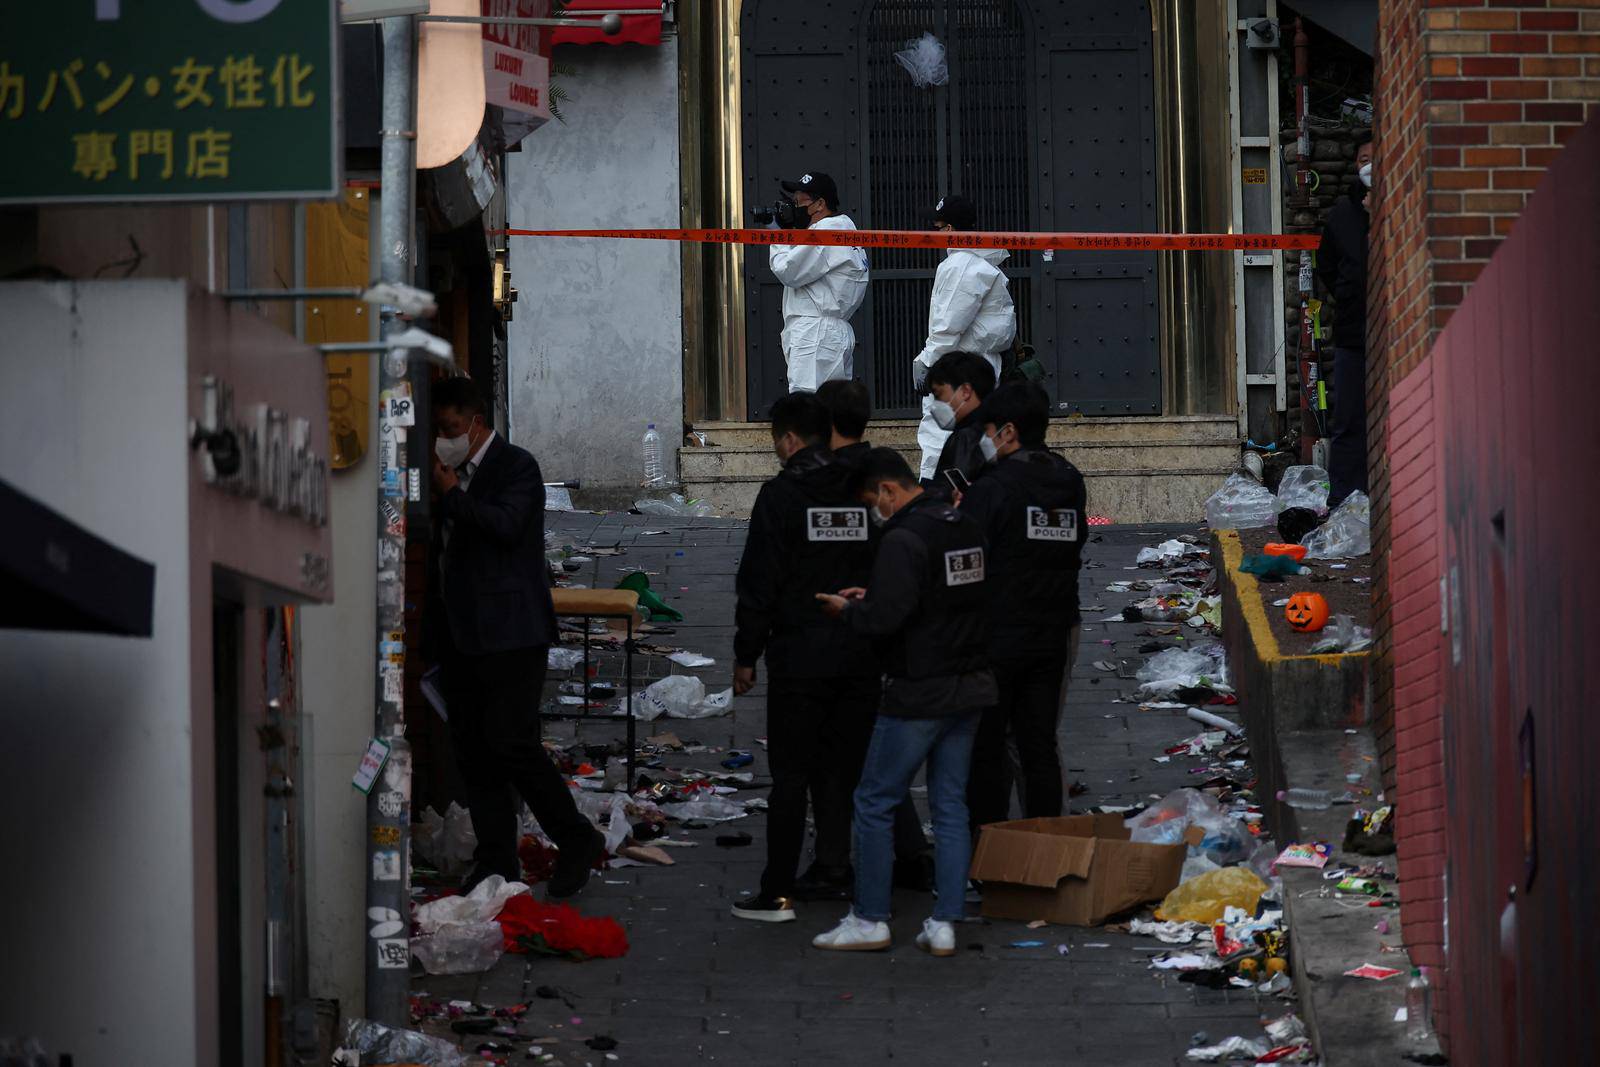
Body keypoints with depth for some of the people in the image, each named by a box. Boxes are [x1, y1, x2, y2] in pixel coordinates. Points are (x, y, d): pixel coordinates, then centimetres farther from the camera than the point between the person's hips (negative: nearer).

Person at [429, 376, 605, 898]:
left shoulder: (516, 467, -7)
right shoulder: (456, 472, 17)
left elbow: (505, 524, -23)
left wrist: (451, 492, -15)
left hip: (510, 634, -8)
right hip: (462, 634, 8)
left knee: (511, 743, -12)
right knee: (473, 749, 7)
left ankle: (578, 839, 3)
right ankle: (496, 863, 12)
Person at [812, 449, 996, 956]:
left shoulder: (904, 539, -18)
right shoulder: (968, 528, 10)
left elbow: (886, 619, -24)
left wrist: (847, 609, -2)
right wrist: (869, 599, 15)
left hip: (917, 695, -8)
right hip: (969, 687, 8)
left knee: (874, 803, 4)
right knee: (951, 805, 11)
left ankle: (869, 919, 8)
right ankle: (945, 924, 9)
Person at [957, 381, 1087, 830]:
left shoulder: (991, 488, -15)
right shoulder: (1070, 483, 5)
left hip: (996, 637, -6)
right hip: (1054, 636, 6)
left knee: (985, 749, 2)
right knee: (1040, 746, 10)